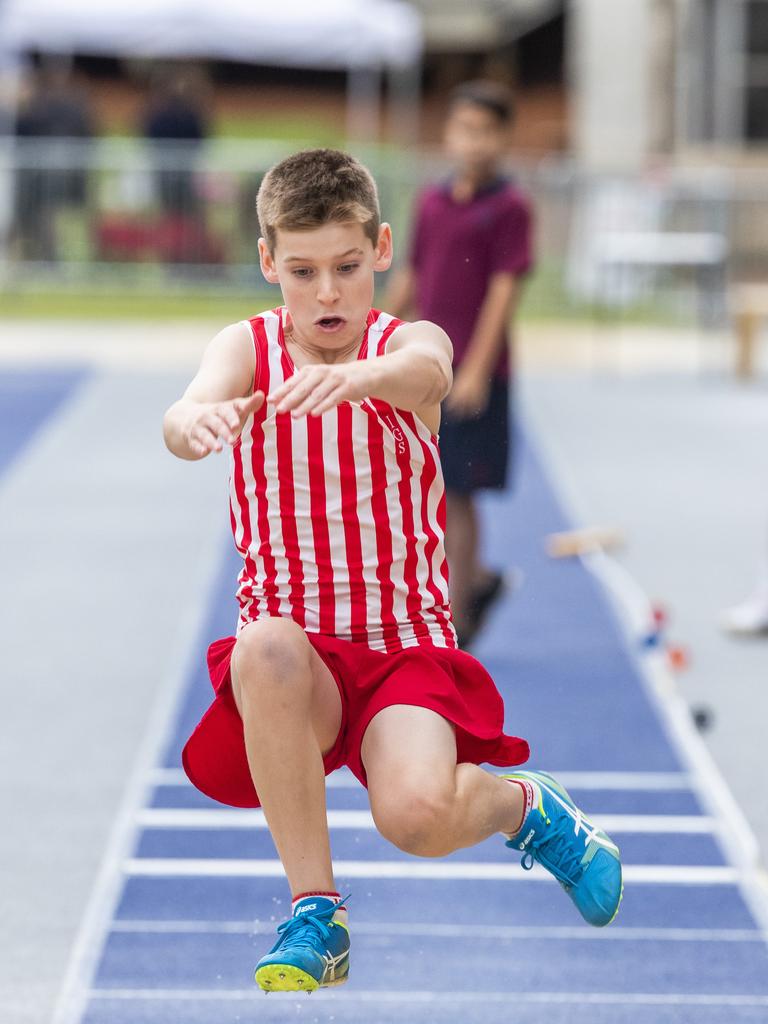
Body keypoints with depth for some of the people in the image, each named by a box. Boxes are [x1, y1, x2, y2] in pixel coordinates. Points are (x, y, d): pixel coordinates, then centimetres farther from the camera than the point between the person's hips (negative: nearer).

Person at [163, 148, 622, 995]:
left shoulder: (407, 342, -2)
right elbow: (192, 407, -22)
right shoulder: (247, 346, 2)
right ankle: (315, 912, -19)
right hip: (295, 648, 1)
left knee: (416, 813, -29)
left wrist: (357, 375, -54)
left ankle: (525, 806, 10)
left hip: (406, 646, -1)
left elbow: (424, 371, -30)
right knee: (267, 649, -36)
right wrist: (196, 419, -49)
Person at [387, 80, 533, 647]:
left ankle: (456, 616, 8)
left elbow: (505, 289, -12)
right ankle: (476, 579, 30)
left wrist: (476, 369, -17)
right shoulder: (431, 202, 10)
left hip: (475, 375, -6)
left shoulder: (509, 207, -8)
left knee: (457, 492, -1)